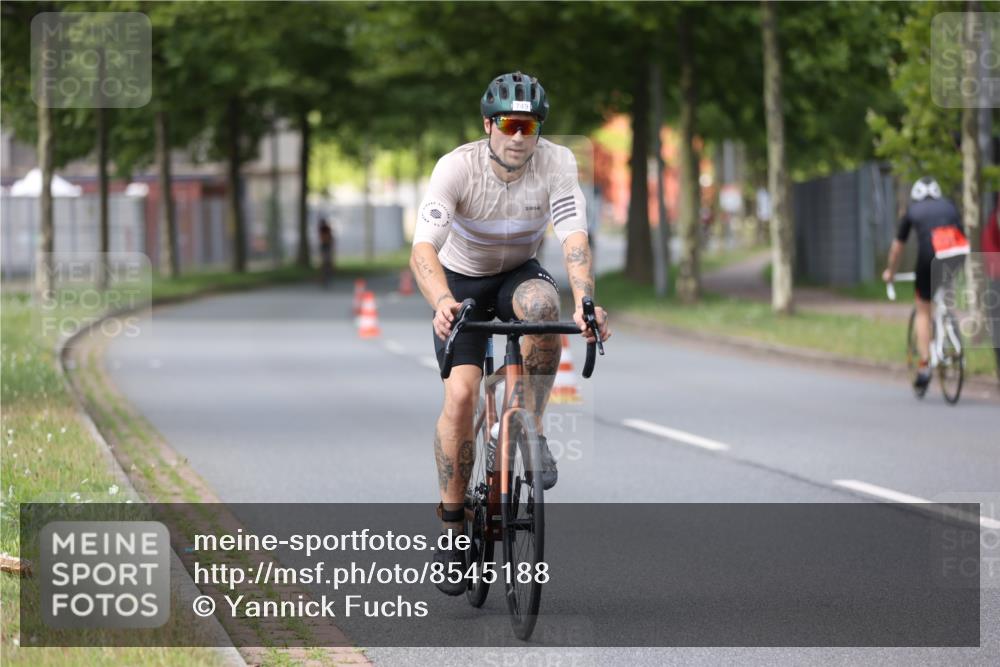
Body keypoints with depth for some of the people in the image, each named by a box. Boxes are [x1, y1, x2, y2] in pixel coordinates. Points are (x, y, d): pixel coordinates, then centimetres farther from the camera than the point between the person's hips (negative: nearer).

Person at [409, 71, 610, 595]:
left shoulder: (557, 164, -22)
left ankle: (532, 432, -20)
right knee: (461, 395, -19)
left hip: (518, 275, 1)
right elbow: (424, 247, -37)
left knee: (541, 302, -36)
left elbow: (574, 241, -33)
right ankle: (451, 523, -4)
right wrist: (441, 303, -57)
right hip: (460, 282, -1)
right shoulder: (457, 168, -27)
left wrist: (585, 303, -52)